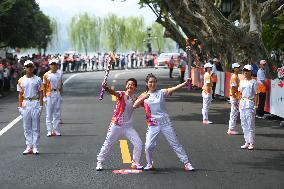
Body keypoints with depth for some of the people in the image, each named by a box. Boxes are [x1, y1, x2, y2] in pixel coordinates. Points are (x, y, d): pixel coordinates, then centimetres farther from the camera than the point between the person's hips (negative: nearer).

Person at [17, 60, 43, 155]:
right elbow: (20, 94, 9)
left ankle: (35, 147, 3)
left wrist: (41, 105, -6)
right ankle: (29, 147, 10)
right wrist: (20, 106, 3)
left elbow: (40, 93, 2)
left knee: (36, 127, 0)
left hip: (35, 103, -2)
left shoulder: (38, 79, 2)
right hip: (25, 103, 2)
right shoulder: (21, 80, 6)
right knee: (26, 127, 4)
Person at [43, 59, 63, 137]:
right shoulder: (46, 75, -3)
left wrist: (61, 95, 8)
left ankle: (56, 130, 14)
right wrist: (44, 97, -6)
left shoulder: (60, 74, 7)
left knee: (57, 113, 7)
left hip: (58, 94, 3)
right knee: (49, 113, 0)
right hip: (49, 95, -3)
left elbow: (61, 85, 12)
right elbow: (44, 87, -2)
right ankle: (49, 131, 4)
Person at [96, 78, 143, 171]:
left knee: (138, 143, -4)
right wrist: (106, 88, -50)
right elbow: (114, 92, -29)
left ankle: (135, 163, 12)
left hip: (128, 127, 3)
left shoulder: (135, 99, 3)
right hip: (116, 125, -3)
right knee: (108, 144, 4)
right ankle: (99, 162, 19)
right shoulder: (121, 94, -9)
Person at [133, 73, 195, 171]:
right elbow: (135, 105, -6)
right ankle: (150, 164, 16)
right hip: (153, 124, 1)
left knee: (175, 144, 2)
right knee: (148, 146, -7)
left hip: (165, 122, -1)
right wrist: (143, 98, -22)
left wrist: (184, 83, -32)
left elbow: (173, 89, -15)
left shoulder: (161, 92, 1)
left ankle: (186, 163, 6)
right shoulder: (144, 95, 5)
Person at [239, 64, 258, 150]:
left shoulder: (253, 82, -5)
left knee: (250, 124, -7)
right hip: (243, 103, 7)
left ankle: (251, 143, -4)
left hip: (250, 103, -7)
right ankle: (247, 142, 14)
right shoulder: (242, 82, 13)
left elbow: (256, 95, -7)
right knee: (244, 123, 7)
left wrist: (255, 105, -12)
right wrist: (240, 103, 11)